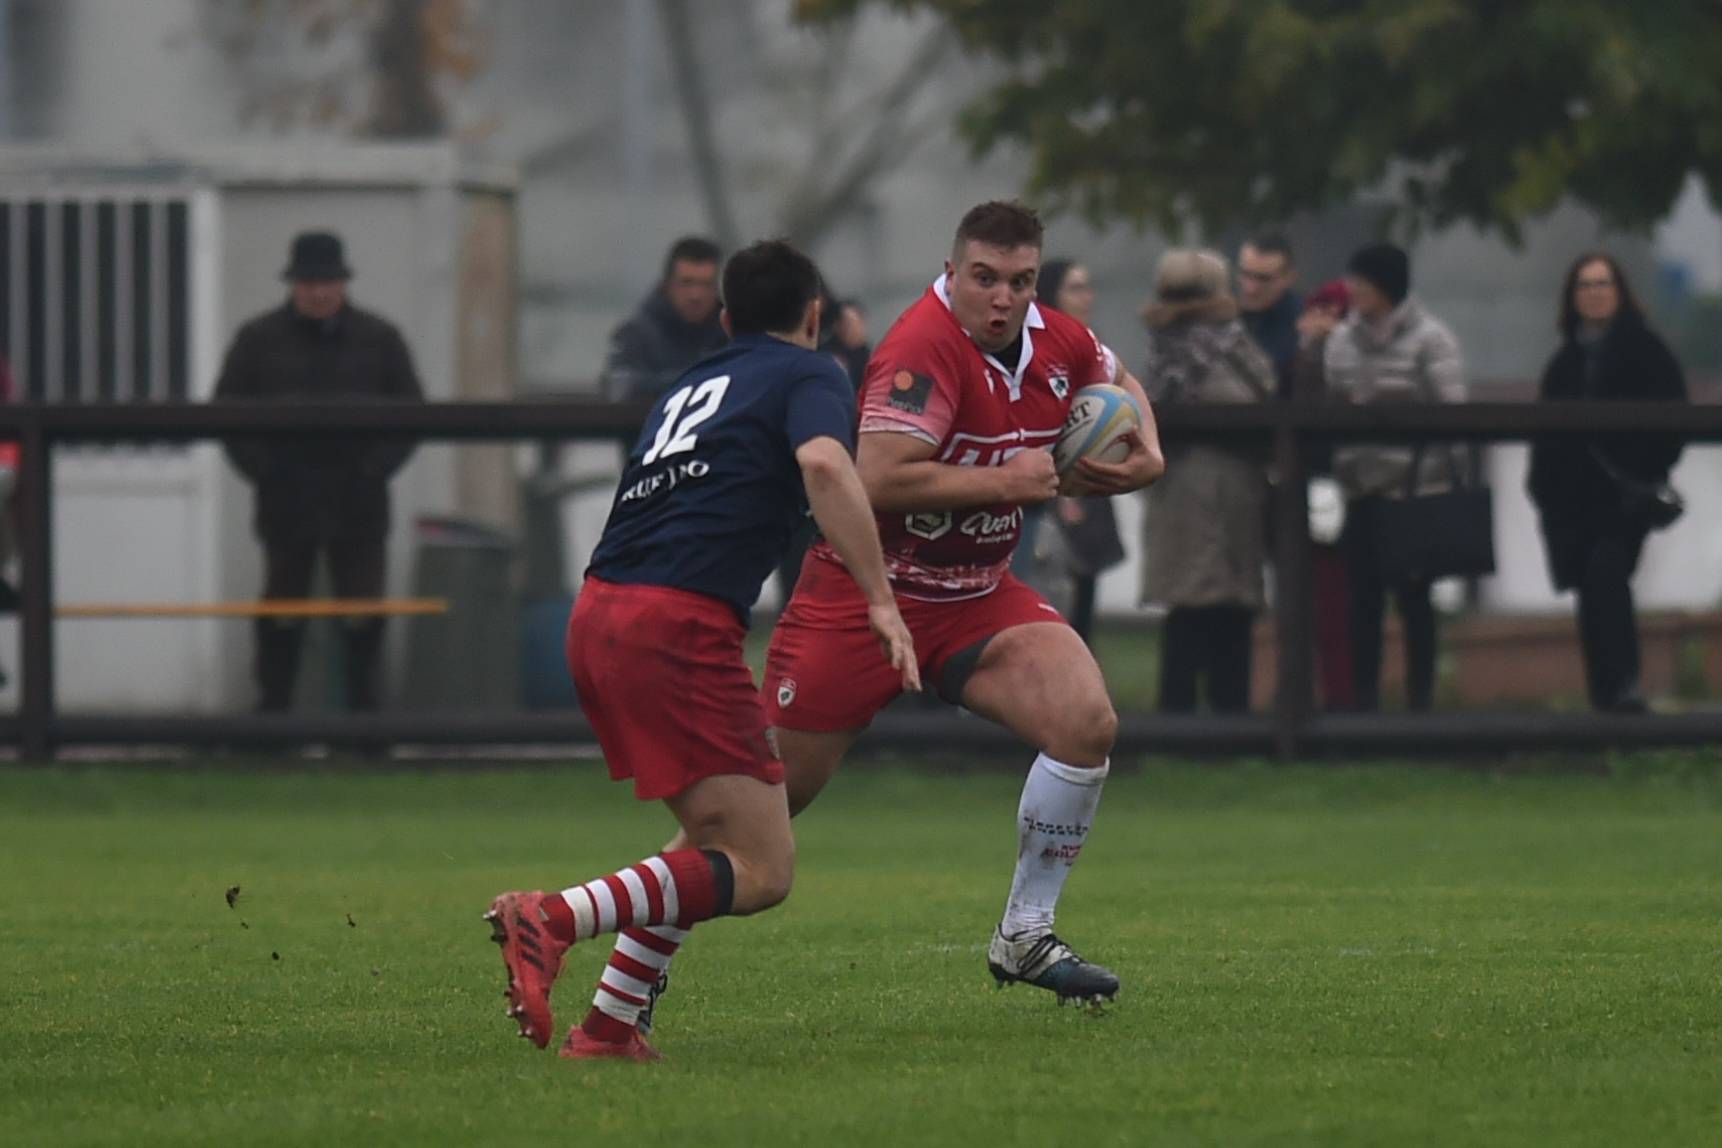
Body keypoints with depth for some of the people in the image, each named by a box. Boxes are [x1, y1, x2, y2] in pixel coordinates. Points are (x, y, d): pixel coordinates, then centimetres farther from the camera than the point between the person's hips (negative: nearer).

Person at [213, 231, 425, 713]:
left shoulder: (379, 339, 6)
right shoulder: (259, 339, 3)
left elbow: (411, 409, 10)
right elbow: (227, 404, 5)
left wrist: (376, 466, -2)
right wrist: (262, 470, -5)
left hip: (358, 505, 1)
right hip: (286, 503, -1)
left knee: (363, 614, 2)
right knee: (282, 615, 3)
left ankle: (362, 705, 10)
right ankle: (273, 706, 8)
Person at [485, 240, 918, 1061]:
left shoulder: (691, 386, 28)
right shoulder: (809, 376, 6)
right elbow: (823, 463, -15)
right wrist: (881, 601, -16)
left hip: (598, 615, 8)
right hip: (678, 622, -8)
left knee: (717, 841, 21)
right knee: (760, 871, -8)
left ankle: (607, 1026, 11)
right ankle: (555, 917, -26)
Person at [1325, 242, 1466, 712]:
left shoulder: (1429, 338, -4)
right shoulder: (1343, 339, 9)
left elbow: (1451, 409, -8)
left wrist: (1447, 475, -13)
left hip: (1415, 484, -4)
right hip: (1361, 486, 4)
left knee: (1413, 596, 1)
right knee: (1363, 597, 4)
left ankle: (1420, 700, 8)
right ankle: (1364, 699, 9)